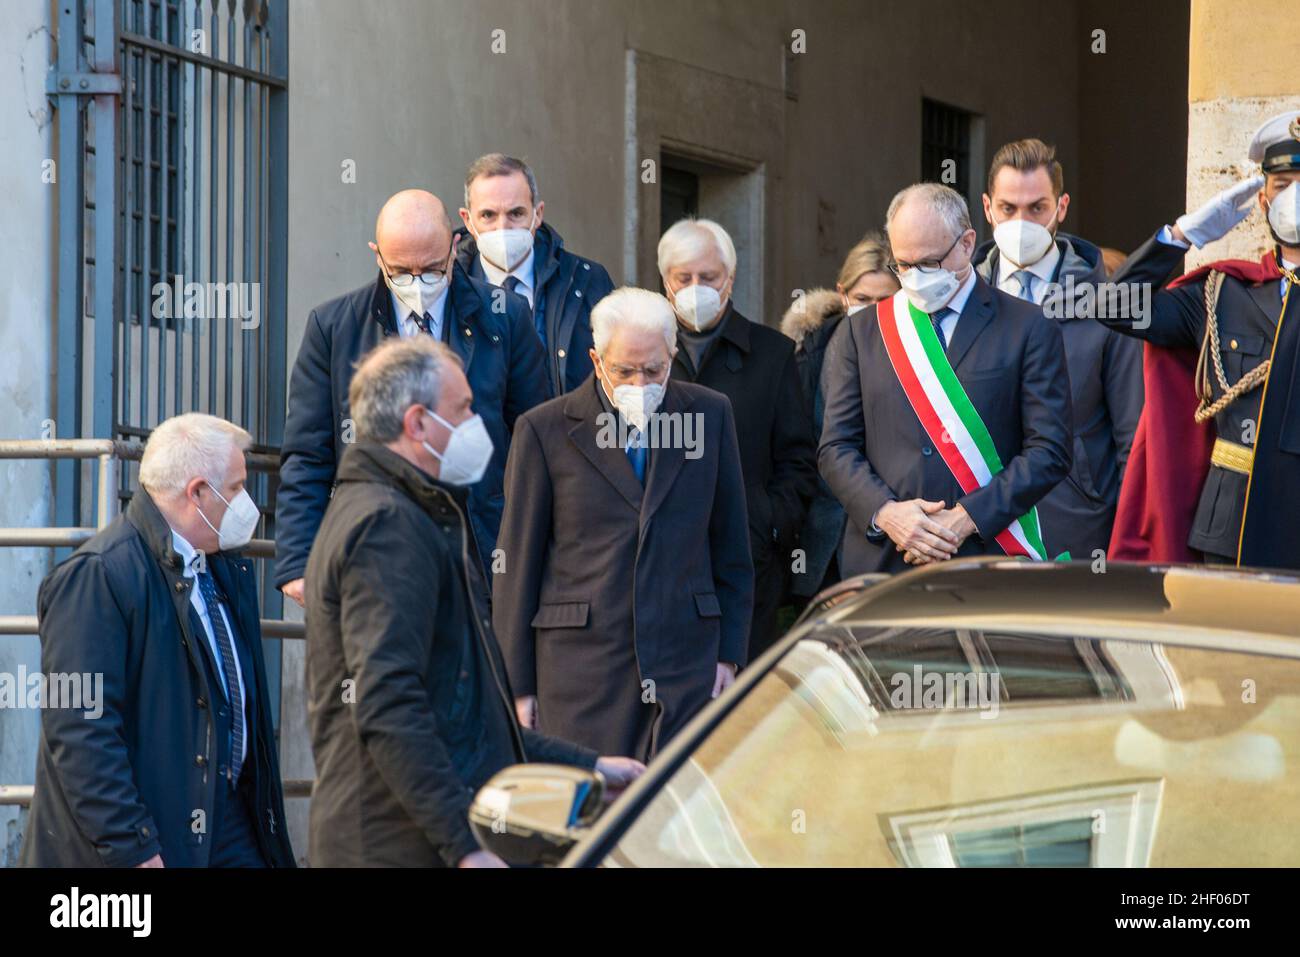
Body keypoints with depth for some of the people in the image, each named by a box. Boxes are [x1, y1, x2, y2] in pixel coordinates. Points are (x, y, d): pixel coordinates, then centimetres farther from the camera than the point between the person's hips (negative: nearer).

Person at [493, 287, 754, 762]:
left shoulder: (710, 415, 8)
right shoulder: (545, 430, 0)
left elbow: (732, 549, 14)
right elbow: (516, 567, 3)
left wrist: (729, 653, 9)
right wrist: (517, 686, 1)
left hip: (687, 665, 2)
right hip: (580, 665, -2)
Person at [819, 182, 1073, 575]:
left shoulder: (1028, 329, 4)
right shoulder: (860, 332, 12)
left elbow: (1050, 452, -1)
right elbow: (836, 449, 10)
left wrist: (966, 518, -11)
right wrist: (884, 513, -9)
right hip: (881, 565, 2)